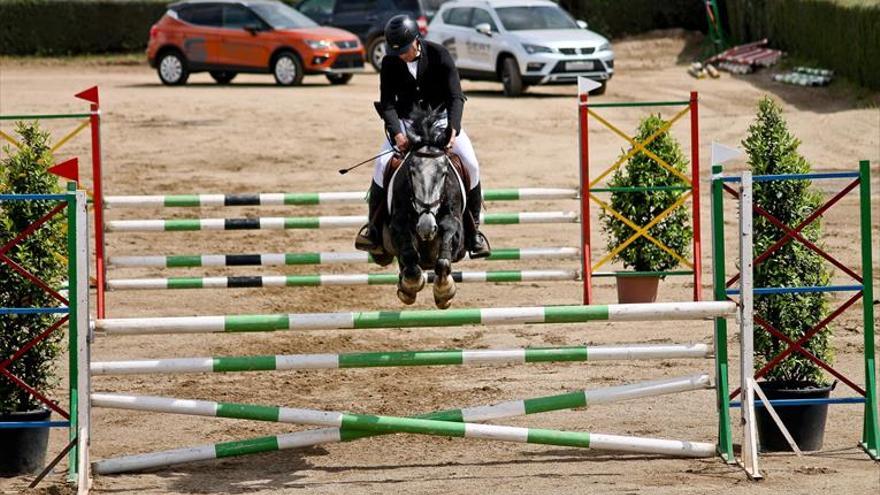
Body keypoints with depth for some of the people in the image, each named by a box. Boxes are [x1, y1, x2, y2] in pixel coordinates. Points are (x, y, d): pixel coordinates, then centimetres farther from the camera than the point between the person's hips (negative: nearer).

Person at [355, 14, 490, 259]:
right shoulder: (390, 63, -11)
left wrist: (453, 131, -37)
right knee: (383, 164, -21)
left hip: (441, 118, -1)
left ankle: (473, 230, -4)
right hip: (406, 122, 1)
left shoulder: (439, 55, -16)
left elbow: (456, 97, -20)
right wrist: (397, 133, -34)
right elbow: (387, 104, -14)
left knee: (470, 164, -20)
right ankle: (374, 228, -6)